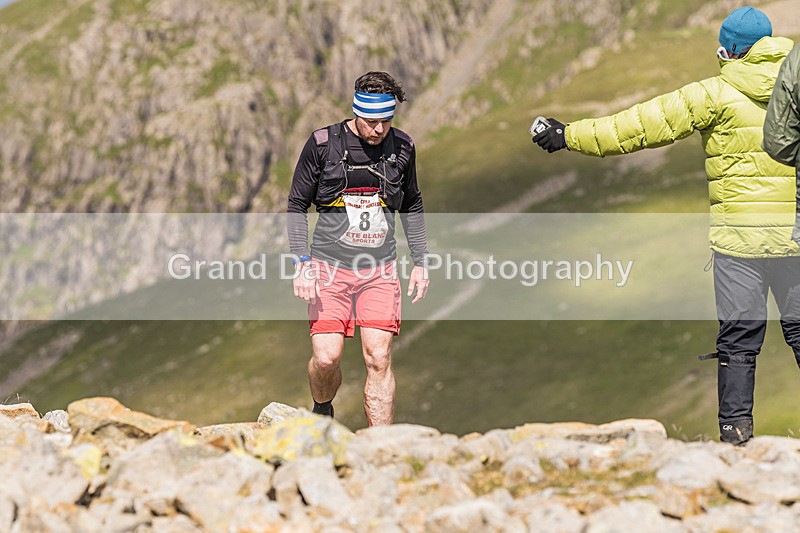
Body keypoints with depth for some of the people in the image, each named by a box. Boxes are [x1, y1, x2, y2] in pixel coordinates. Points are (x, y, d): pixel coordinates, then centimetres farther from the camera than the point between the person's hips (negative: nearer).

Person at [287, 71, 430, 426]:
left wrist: (420, 263, 14)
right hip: (329, 265, -2)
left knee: (379, 359, -7)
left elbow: (412, 207, 19)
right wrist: (302, 263, -8)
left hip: (380, 270, 2)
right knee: (326, 358, -10)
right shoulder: (323, 144, -6)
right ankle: (322, 413, 22)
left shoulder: (402, 147, 4)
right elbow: (297, 206, 2)